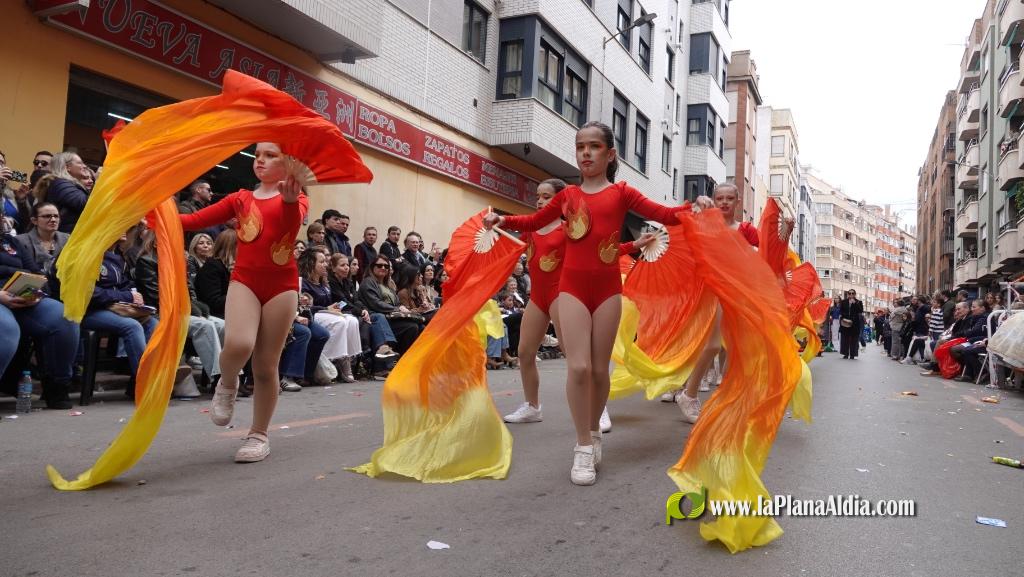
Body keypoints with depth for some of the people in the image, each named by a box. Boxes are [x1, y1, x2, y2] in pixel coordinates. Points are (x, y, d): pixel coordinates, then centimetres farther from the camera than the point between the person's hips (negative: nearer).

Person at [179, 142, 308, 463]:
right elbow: (195, 220, 10)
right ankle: (227, 384, 9)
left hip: (281, 283, -1)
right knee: (238, 345, -25)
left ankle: (259, 435, 16)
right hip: (244, 279, 2)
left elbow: (293, 223, -20)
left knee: (266, 365, 1)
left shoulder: (296, 198, 4)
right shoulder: (241, 199, 13)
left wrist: (289, 200, -41)